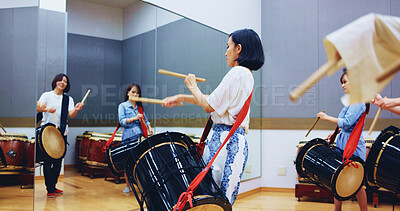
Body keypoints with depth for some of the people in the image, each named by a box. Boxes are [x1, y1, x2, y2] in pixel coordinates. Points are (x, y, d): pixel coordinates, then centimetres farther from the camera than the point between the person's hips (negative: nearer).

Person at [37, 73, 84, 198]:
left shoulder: (69, 99, 10)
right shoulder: (47, 95, 4)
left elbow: (71, 115, -3)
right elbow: (38, 108, -11)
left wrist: (76, 110, -24)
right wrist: (47, 109, -32)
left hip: (62, 133, 3)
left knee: (58, 161, 8)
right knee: (48, 161, -2)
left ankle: (53, 186, 21)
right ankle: (49, 189, 4)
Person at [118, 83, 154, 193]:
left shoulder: (139, 107, 17)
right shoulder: (123, 106, 4)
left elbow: (145, 120, 17)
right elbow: (122, 121, -8)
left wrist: (149, 127, -3)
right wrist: (134, 118, -23)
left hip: (140, 136, 3)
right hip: (128, 137, -3)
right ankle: (127, 186, 18)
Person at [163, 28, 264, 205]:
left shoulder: (237, 73, -13)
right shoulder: (247, 75, 17)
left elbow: (209, 106, -14)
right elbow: (214, 100, 20)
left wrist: (193, 86, 3)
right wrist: (181, 98, 20)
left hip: (225, 140, -10)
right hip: (237, 139, 10)